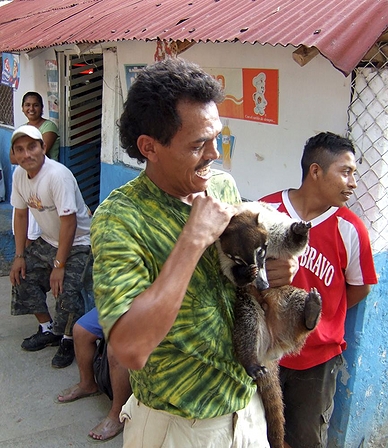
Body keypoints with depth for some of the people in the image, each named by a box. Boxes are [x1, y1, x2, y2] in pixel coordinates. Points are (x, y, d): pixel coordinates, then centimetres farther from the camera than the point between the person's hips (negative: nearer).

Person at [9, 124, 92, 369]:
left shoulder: (58, 175, -29)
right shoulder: (19, 175, -5)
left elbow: (69, 223, -28)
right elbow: (21, 214, 6)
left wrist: (59, 265, -24)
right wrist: (19, 255, 4)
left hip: (77, 242, -8)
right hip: (47, 241, 8)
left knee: (67, 292, -20)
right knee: (23, 276, 9)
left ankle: (68, 340, 9)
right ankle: (48, 330, 26)